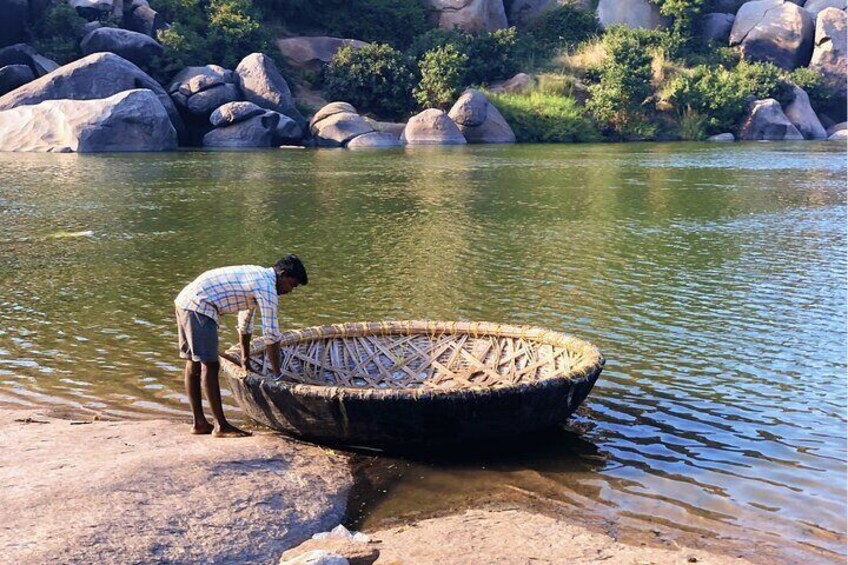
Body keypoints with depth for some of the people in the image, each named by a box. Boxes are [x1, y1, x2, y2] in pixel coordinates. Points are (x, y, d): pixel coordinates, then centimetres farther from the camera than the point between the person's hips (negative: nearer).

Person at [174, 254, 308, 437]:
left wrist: (246, 363, 29)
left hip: (185, 300, 11)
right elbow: (271, 336, -11)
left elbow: (245, 324, 26)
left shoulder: (258, 276, 19)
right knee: (210, 366, -7)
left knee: (194, 364, 12)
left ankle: (199, 423, 19)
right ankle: (221, 426, -2)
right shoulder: (267, 288, -11)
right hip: (199, 307, -11)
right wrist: (277, 374, -2)